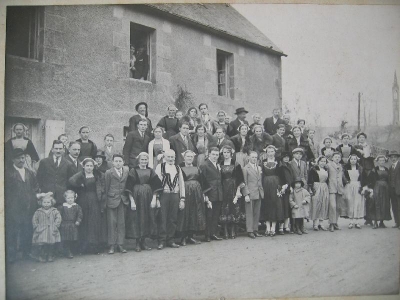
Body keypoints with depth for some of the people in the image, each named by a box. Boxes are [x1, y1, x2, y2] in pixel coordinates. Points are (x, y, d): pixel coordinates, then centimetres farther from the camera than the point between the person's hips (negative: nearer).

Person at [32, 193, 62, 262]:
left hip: (51, 232, 0)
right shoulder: (38, 212, 4)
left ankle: (50, 257, 15)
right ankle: (42, 257, 7)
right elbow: (34, 220, 6)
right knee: (42, 245, -6)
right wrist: (36, 227, -3)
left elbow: (58, 218, 1)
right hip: (41, 232, 0)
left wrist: (56, 225, -9)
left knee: (51, 245, 2)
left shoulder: (54, 211, 4)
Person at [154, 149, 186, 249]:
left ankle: (170, 240, 16)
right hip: (163, 195, -3)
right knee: (163, 219, -3)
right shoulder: (160, 167, 2)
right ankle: (161, 241, 6)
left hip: (175, 195, 3)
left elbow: (181, 184, 11)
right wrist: (155, 198, -11)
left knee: (173, 219, 6)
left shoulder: (177, 168, 12)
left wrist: (182, 199, 5)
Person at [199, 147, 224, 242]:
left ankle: (213, 233, 18)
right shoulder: (204, 166, -7)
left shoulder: (218, 165, 16)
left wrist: (221, 194, 10)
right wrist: (206, 197, -16)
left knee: (216, 215, 10)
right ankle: (207, 235, 7)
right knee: (208, 215, -1)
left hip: (219, 195, 7)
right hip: (210, 196, -7)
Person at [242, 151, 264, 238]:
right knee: (249, 213, -1)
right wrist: (246, 194, -12)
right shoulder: (245, 168, -3)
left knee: (257, 213, 8)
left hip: (259, 194, 6)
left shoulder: (259, 168, 16)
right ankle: (250, 231, 4)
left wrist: (262, 192, 11)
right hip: (250, 194, -6)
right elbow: (244, 183, -6)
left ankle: (255, 230, 16)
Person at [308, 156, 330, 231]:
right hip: (316, 188, -6)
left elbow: (327, 180, 19)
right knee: (316, 205, -5)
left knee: (324, 206, 5)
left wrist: (328, 188, 12)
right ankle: (315, 223, 0)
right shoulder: (313, 169, -4)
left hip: (325, 189, 6)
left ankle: (321, 223, 11)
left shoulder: (326, 170, 13)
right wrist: (311, 189, -15)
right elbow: (310, 180, -8)